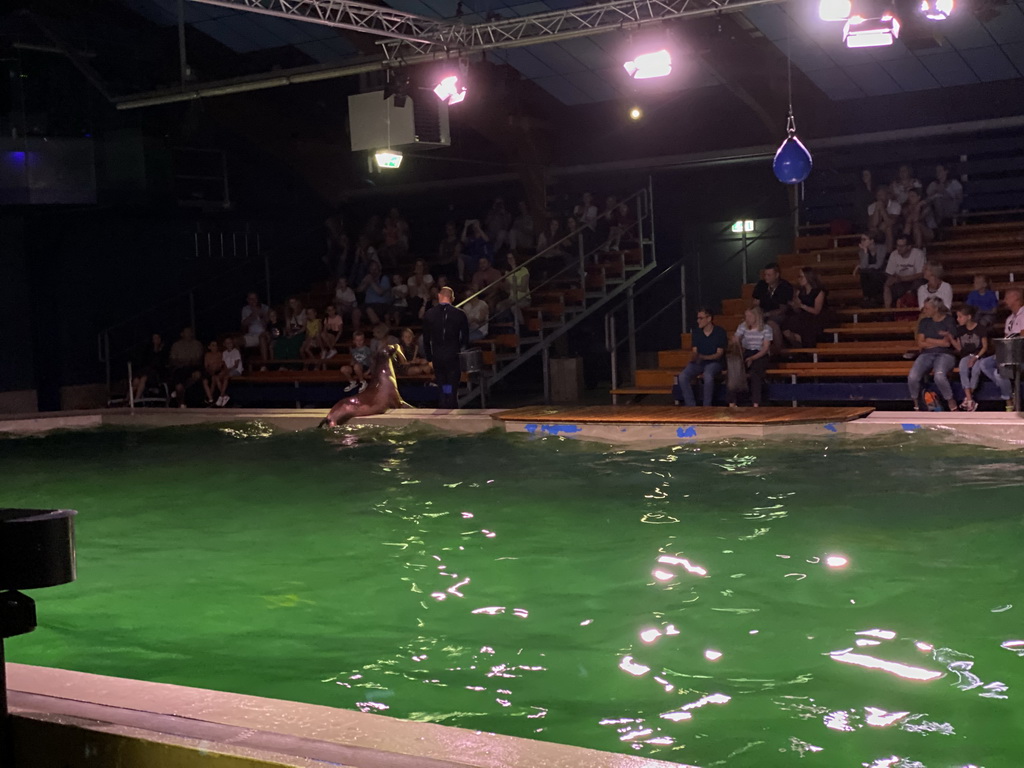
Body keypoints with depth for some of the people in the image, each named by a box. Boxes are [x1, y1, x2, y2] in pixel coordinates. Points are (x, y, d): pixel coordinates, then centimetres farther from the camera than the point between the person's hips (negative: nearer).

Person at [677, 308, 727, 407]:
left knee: (708, 376, -39)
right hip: (698, 362, 4)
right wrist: (693, 357, -22)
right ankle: (690, 405, -19)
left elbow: (719, 354, -9)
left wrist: (703, 357, -25)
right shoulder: (697, 333, 7)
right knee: (682, 376, -24)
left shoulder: (720, 332, -6)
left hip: (714, 362, -4)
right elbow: (694, 351, 5)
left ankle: (706, 406, -26)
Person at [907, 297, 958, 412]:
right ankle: (916, 404, -4)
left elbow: (947, 343, -6)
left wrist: (928, 340, 2)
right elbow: (920, 344, 6)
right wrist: (939, 342, 0)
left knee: (939, 376, -37)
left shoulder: (949, 321, 2)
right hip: (927, 355, 3)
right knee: (912, 377, -27)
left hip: (945, 354, -3)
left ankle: (951, 404, -16)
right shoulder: (924, 322, 13)